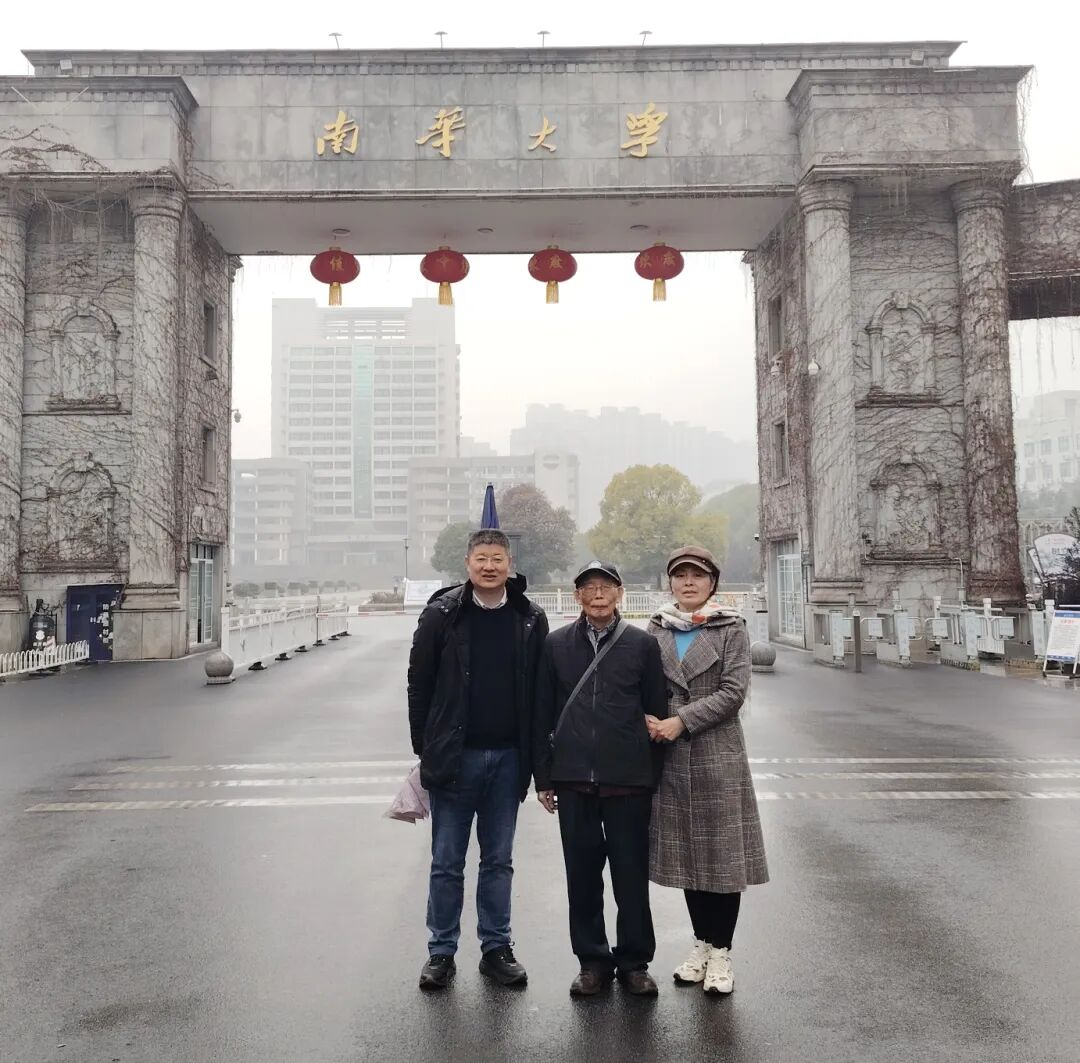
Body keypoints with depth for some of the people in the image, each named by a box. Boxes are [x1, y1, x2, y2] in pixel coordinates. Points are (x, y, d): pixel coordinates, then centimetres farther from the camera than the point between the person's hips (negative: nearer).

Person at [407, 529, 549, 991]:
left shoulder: (530, 620, 1)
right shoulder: (442, 614, -4)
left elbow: (540, 690, 4)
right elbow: (419, 684, 0)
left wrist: (532, 753, 0)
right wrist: (425, 747, -1)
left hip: (508, 758, 2)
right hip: (455, 757, -1)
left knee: (499, 860, 13)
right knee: (447, 862, 8)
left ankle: (496, 948, 26)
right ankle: (441, 952, 21)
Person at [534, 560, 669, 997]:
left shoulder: (643, 644, 2)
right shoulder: (557, 644, 6)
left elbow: (656, 712, 4)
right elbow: (543, 714, 8)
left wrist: (654, 776, 1)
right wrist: (543, 776, 5)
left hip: (628, 780, -1)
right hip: (573, 780, 2)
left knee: (632, 874, 7)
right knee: (582, 874, 10)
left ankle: (634, 961, 24)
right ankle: (592, 960, 26)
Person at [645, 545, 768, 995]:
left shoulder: (731, 628, -1)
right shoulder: (657, 629, 8)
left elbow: (733, 692, -10)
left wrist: (681, 721, -16)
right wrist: (649, 720, -10)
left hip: (718, 755, -3)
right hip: (671, 756, 3)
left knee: (722, 851, 2)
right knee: (687, 852, 11)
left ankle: (721, 951, 14)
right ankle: (702, 943, 26)